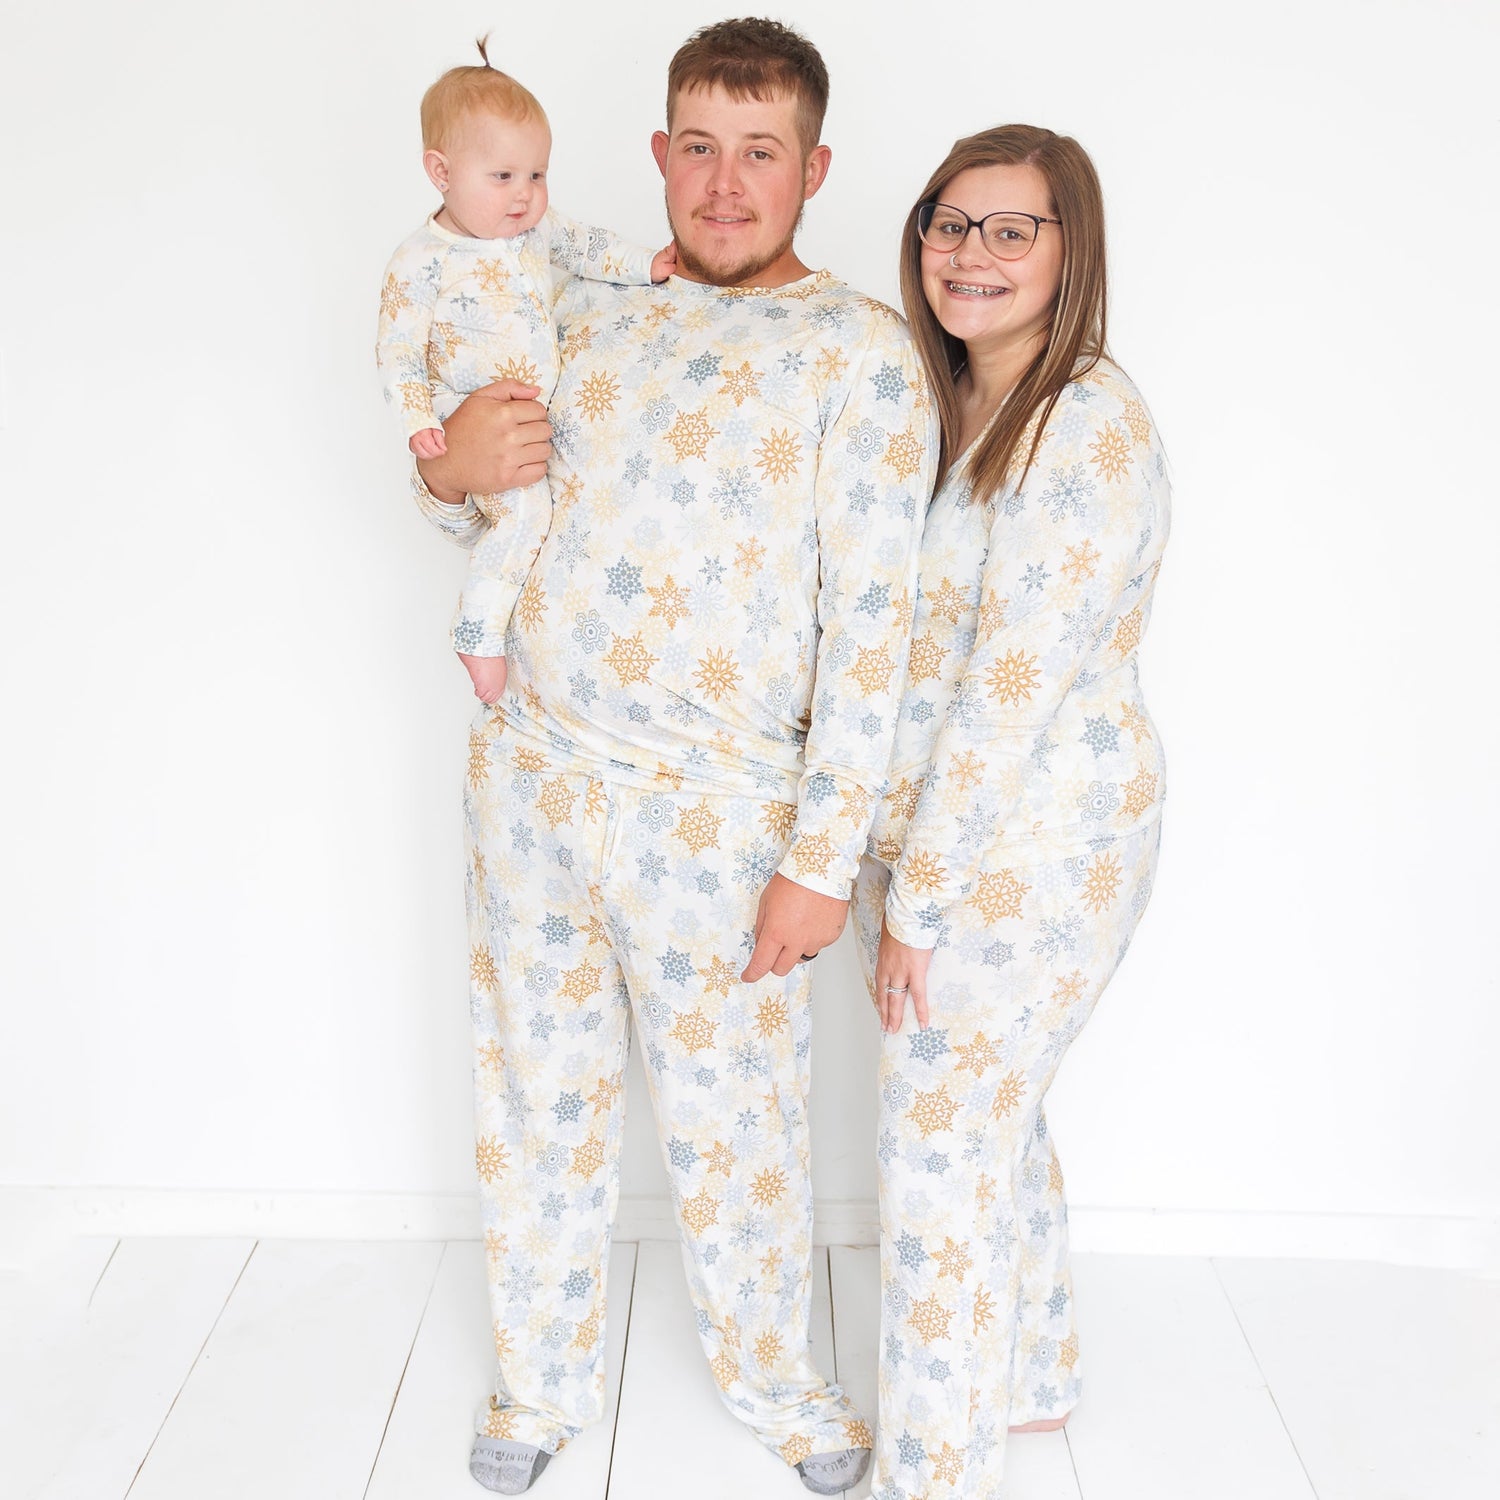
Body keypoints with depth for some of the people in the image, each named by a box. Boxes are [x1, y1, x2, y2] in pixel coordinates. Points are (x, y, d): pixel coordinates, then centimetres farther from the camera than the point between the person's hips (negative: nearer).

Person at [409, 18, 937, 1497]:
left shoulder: (863, 355, -8)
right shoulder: (588, 312, 7)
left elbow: (870, 628, -12)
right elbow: (474, 508, 18)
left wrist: (820, 860, -14)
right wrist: (448, 466, -6)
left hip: (711, 815, -4)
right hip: (529, 772, 4)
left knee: (732, 1126, 12)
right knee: (537, 1099, 17)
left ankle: (773, 1380, 39)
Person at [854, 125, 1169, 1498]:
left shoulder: (1089, 425, -20)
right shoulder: (949, 403, 9)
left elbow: (1017, 691, -22)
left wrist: (918, 902, -19)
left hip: (1031, 843, -9)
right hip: (935, 821, 9)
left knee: (942, 1152, 1)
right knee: (996, 1114, 22)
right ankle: (1032, 1378, 43)